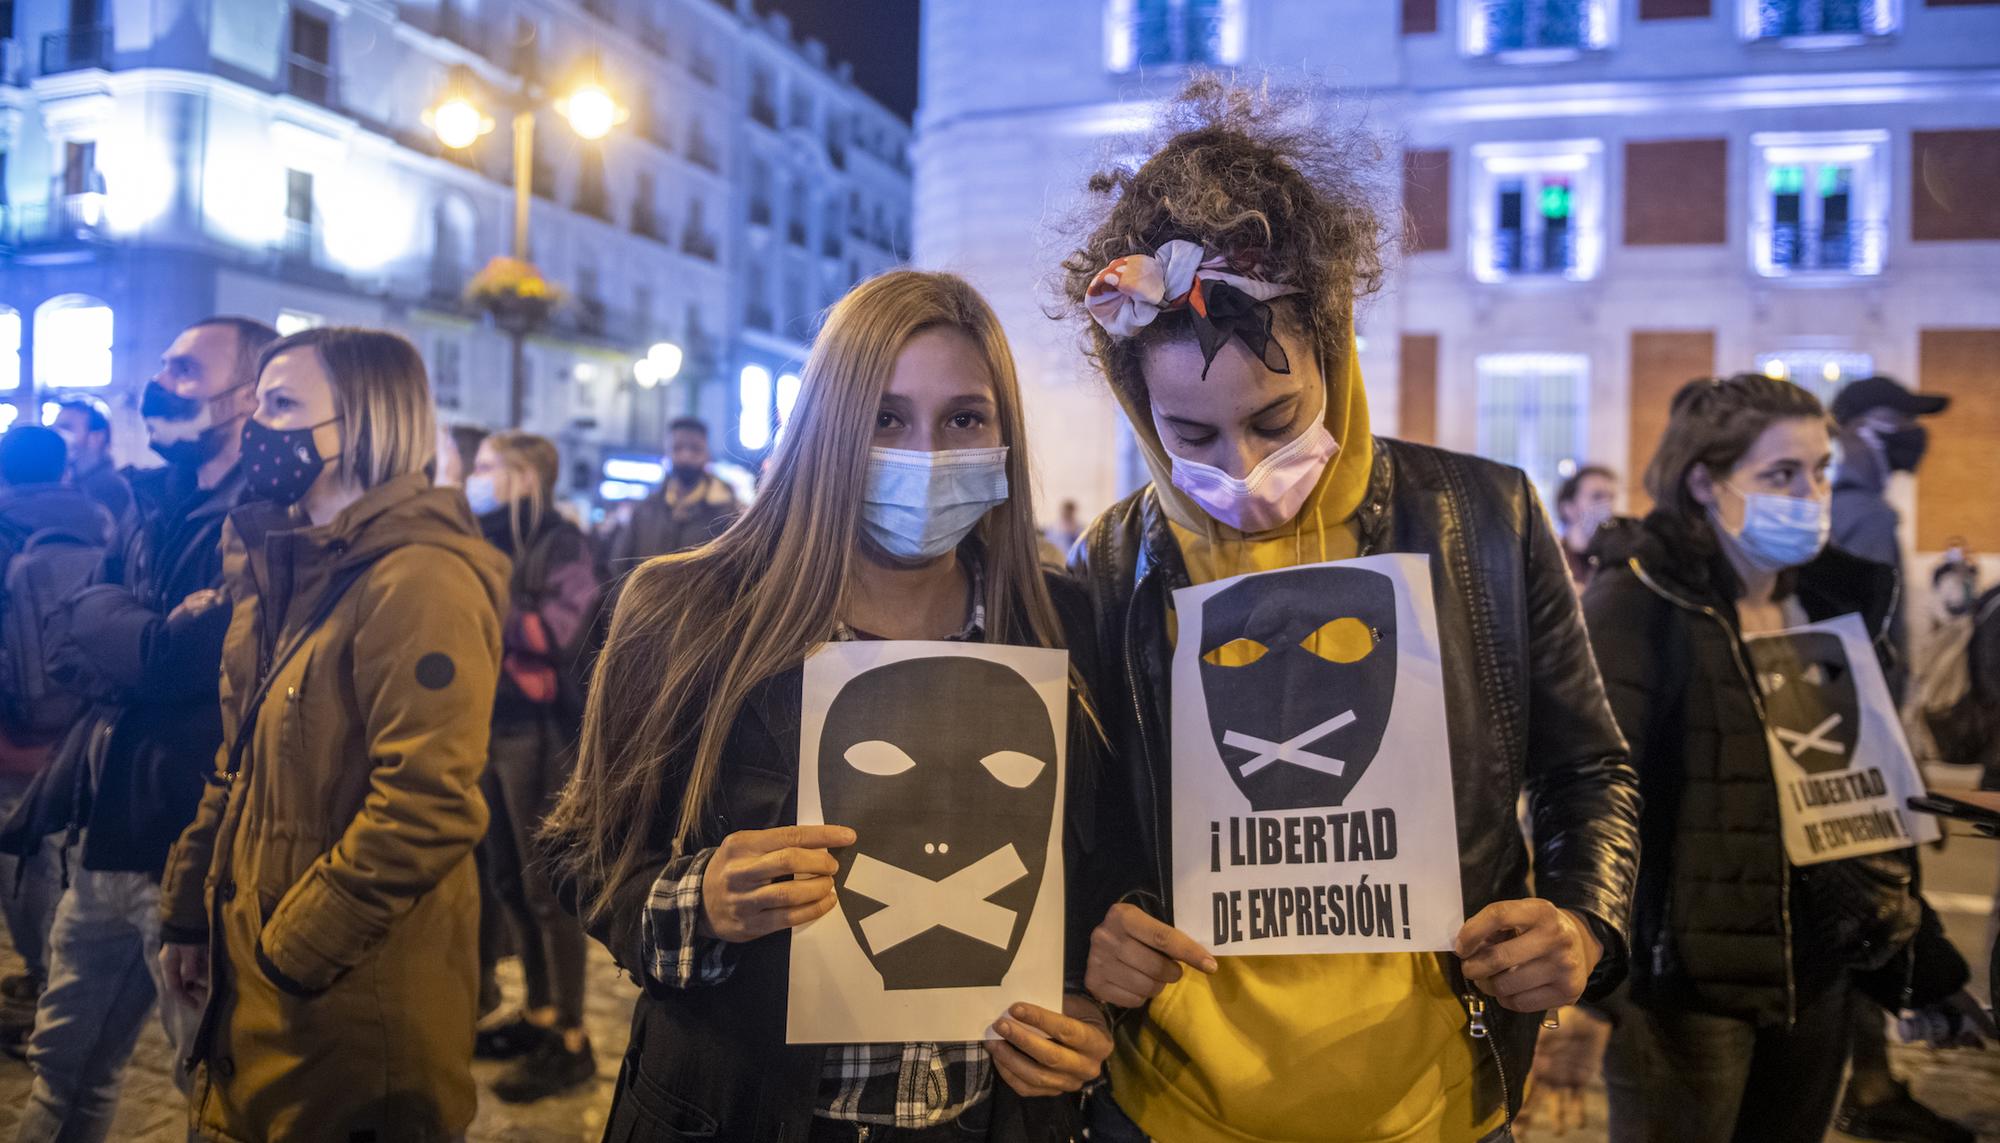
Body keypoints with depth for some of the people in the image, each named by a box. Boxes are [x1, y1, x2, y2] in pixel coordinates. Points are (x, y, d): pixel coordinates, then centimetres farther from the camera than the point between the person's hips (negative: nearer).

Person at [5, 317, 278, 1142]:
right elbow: (76, 630, 2)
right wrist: (164, 638, -13)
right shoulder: (158, 504, 12)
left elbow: (193, 657, -24)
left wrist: (130, 637, -8)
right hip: (109, 829, 8)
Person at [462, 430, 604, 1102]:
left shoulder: (560, 544, -7)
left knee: (546, 886, -3)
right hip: (488, 728, 7)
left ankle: (571, 1041, 7)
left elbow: (556, 630, -20)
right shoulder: (488, 543, 12)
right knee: (506, 882, 13)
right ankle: (538, 1015, 27)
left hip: (538, 733, -7)